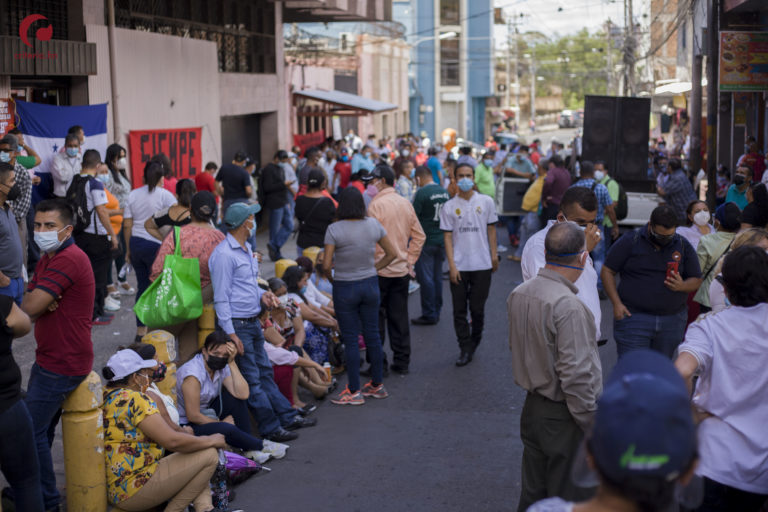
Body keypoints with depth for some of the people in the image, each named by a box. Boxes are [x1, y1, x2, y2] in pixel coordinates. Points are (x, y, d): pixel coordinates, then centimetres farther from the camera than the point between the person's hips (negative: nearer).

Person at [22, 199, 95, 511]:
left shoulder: (68, 260, -22)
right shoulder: (48, 258, 14)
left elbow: (30, 308, -24)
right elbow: (27, 304, 8)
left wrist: (36, 300, -1)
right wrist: (40, 300, -14)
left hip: (63, 364, -10)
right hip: (51, 357, 10)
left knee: (32, 430, -3)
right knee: (40, 427, 19)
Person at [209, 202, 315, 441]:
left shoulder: (246, 248, 13)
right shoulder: (223, 255, -18)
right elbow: (221, 298, -18)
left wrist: (262, 294, 4)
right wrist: (230, 334, -20)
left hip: (253, 322, 9)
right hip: (237, 325, -9)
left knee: (265, 372, 16)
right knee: (252, 380, 0)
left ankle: (287, 417, 24)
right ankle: (271, 428, 5)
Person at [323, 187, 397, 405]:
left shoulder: (334, 229, -16)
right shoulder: (373, 224, -3)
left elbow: (326, 264, -16)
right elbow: (392, 254, 4)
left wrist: (330, 276, 4)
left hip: (345, 288, -4)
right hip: (370, 284, 4)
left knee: (350, 340, 3)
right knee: (372, 335, 14)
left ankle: (354, 392, 9)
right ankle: (377, 385, 25)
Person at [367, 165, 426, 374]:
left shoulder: (376, 204, -14)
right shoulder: (406, 204, 7)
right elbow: (419, 236, 10)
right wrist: (410, 261, 14)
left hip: (379, 270, -6)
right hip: (402, 270, 6)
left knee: (376, 318, 4)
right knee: (399, 317, 12)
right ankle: (402, 362, 17)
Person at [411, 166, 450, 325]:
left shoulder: (422, 193, -15)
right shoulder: (444, 191, 6)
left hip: (426, 241, -7)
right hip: (441, 240, 7)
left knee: (425, 278, 0)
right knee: (437, 277, 13)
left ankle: (429, 315, 3)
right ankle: (436, 312, 21)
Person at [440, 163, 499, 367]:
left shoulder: (486, 202, 3)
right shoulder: (449, 206, 1)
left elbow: (491, 230, 10)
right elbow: (447, 237, 0)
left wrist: (494, 255, 4)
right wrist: (452, 265, -6)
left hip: (482, 265, 0)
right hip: (459, 266, 0)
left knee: (477, 308, 4)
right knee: (459, 310, 1)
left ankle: (474, 341, 28)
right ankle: (465, 350, 10)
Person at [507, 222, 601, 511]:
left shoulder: (518, 294, 1)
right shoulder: (569, 306, -25)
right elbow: (577, 376, -25)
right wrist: (594, 427, -16)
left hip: (532, 409, 8)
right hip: (564, 419, -8)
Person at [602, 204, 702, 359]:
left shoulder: (683, 246, 6)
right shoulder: (630, 241, -3)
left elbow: (697, 280, 11)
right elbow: (608, 271, 0)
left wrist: (682, 286, -13)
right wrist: (617, 303, -11)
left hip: (672, 322, 3)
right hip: (633, 317, -3)